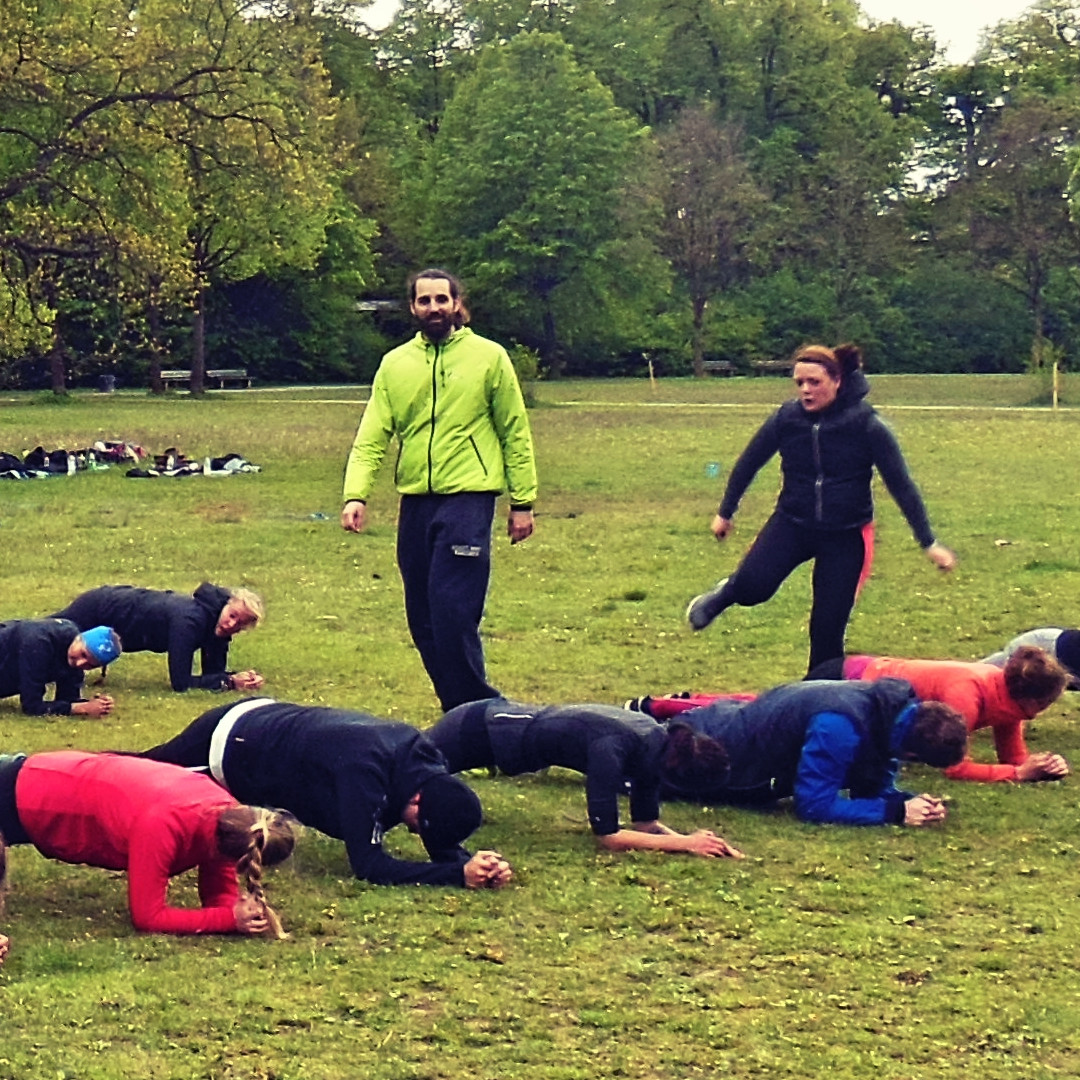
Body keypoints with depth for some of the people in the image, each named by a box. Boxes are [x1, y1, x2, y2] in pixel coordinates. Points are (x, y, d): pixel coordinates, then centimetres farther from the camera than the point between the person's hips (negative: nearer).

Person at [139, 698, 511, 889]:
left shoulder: (426, 760, -20)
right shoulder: (363, 770, -43)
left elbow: (442, 846, -11)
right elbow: (368, 864, -43)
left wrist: (472, 862, -33)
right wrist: (460, 874, -48)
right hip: (226, 745, -7)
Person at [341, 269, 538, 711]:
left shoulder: (489, 357, 2)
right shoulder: (395, 364, 10)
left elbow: (515, 434, 4)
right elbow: (372, 437, 2)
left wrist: (523, 501, 0)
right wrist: (356, 495, -13)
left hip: (468, 498, -5)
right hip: (415, 502, 5)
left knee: (452, 612, -13)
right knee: (422, 618, 7)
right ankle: (461, 708, 19)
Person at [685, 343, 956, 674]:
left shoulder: (866, 425, -14)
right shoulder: (786, 418, -8)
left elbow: (901, 485, -10)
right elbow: (748, 463, 8)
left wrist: (929, 544, -11)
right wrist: (724, 513, 18)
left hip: (847, 535, -1)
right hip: (792, 523, 1)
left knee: (828, 626, -2)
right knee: (752, 587, -20)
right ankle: (721, 596, 16)